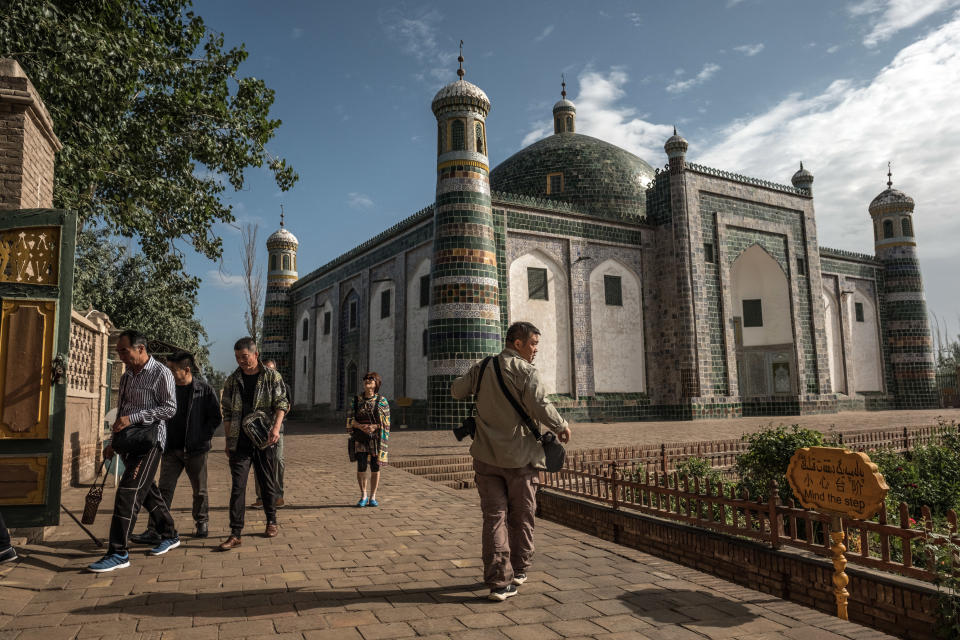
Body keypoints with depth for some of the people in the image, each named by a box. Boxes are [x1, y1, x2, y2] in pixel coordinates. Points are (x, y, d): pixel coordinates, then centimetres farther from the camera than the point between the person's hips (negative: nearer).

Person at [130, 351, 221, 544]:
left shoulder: (205, 390, -6)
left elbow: (215, 417, -1)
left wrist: (203, 438, -8)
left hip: (196, 450, -2)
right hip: (171, 449, 3)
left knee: (199, 490, 11)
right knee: (164, 489, -2)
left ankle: (202, 523, 28)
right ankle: (154, 531, 1)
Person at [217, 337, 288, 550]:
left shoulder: (272, 377, 0)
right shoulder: (232, 380, 7)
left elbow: (281, 403, -3)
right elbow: (226, 412, 11)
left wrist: (276, 427, -19)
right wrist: (228, 441, 8)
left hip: (264, 440, -1)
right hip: (240, 442, 1)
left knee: (268, 483, 10)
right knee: (237, 486, -4)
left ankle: (271, 522, 28)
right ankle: (235, 533, -2)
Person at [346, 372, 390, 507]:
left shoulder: (382, 401, 1)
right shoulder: (356, 400, 6)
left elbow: (386, 421, -1)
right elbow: (350, 418, 3)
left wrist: (374, 427, -19)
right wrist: (360, 426, -16)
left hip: (376, 437, -1)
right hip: (360, 438, 1)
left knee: (375, 467, 2)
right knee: (361, 466, -4)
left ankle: (372, 497, 13)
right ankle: (363, 496, 12)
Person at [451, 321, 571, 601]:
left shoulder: (482, 368, 6)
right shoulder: (525, 371, -12)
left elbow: (456, 390, 17)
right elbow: (541, 407, -21)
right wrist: (561, 427, -5)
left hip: (486, 455, 4)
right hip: (519, 455, -4)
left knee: (494, 517, 7)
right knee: (521, 517, 14)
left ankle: (499, 581, 5)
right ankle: (518, 571, 29)